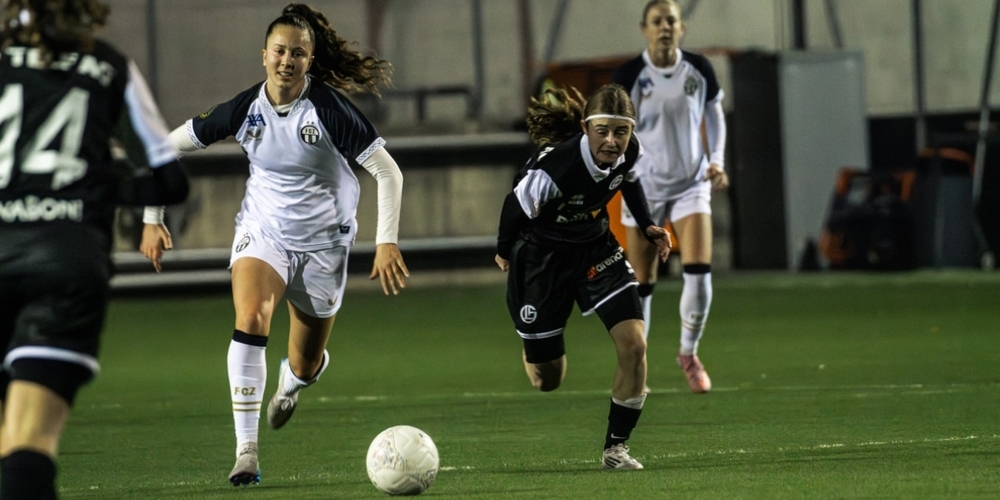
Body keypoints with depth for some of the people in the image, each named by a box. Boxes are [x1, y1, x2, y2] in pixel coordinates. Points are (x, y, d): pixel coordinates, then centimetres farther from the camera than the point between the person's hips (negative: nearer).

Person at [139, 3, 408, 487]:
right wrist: (152, 219, -3)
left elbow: (387, 171, -16)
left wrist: (386, 241, -24)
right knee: (249, 320, -28)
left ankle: (293, 378, 51)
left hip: (322, 242, -1)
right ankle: (246, 452, -29)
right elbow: (168, 146, 0)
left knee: (306, 364, 9)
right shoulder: (244, 109, -12)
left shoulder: (329, 109, -20)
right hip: (262, 230, 1)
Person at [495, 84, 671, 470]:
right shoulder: (552, 167, -36)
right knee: (547, 381, 8)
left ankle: (615, 447, 1)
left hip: (596, 247, 4)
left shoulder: (629, 152, -19)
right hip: (542, 255, -4)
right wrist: (504, 251, 1)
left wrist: (647, 226, -1)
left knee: (634, 345, -17)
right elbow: (516, 207, -16)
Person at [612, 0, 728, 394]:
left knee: (699, 273, -12)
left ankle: (688, 354, 10)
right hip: (643, 187, -2)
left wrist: (717, 160, 0)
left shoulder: (698, 70, -3)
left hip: (691, 184, 2)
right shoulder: (629, 76, -11)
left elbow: (714, 113, 12)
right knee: (642, 283, 3)